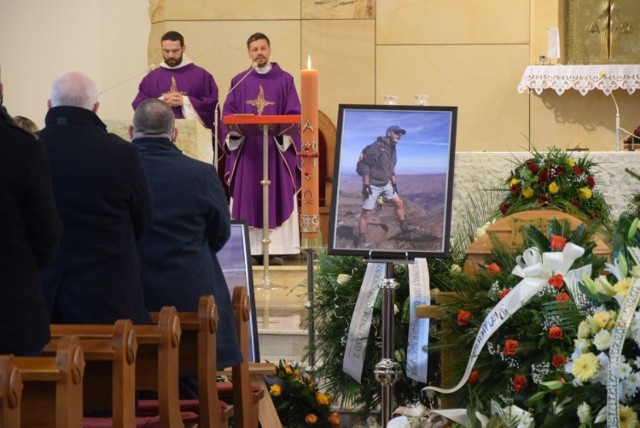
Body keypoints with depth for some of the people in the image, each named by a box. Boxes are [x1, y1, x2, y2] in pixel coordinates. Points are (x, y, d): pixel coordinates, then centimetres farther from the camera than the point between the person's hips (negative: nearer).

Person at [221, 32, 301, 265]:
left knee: (277, 198, -4)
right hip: (246, 149, 1)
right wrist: (238, 127, -15)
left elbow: (293, 115, 0)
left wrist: (278, 128, -18)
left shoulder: (285, 80, 5)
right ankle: (248, 249, 0)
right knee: (246, 199, -2)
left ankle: (274, 249, -2)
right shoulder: (239, 82, 9)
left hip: (277, 148, -1)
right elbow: (228, 115, 5)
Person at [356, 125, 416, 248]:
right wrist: (366, 185, -22)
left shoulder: (392, 149, 9)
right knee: (366, 212, -4)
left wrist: (394, 183, 17)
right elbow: (364, 165, -21)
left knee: (399, 202, 11)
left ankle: (404, 226, 29)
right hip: (373, 185, -8)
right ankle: (361, 240, 2)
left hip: (385, 184, 9)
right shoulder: (377, 146, -19)